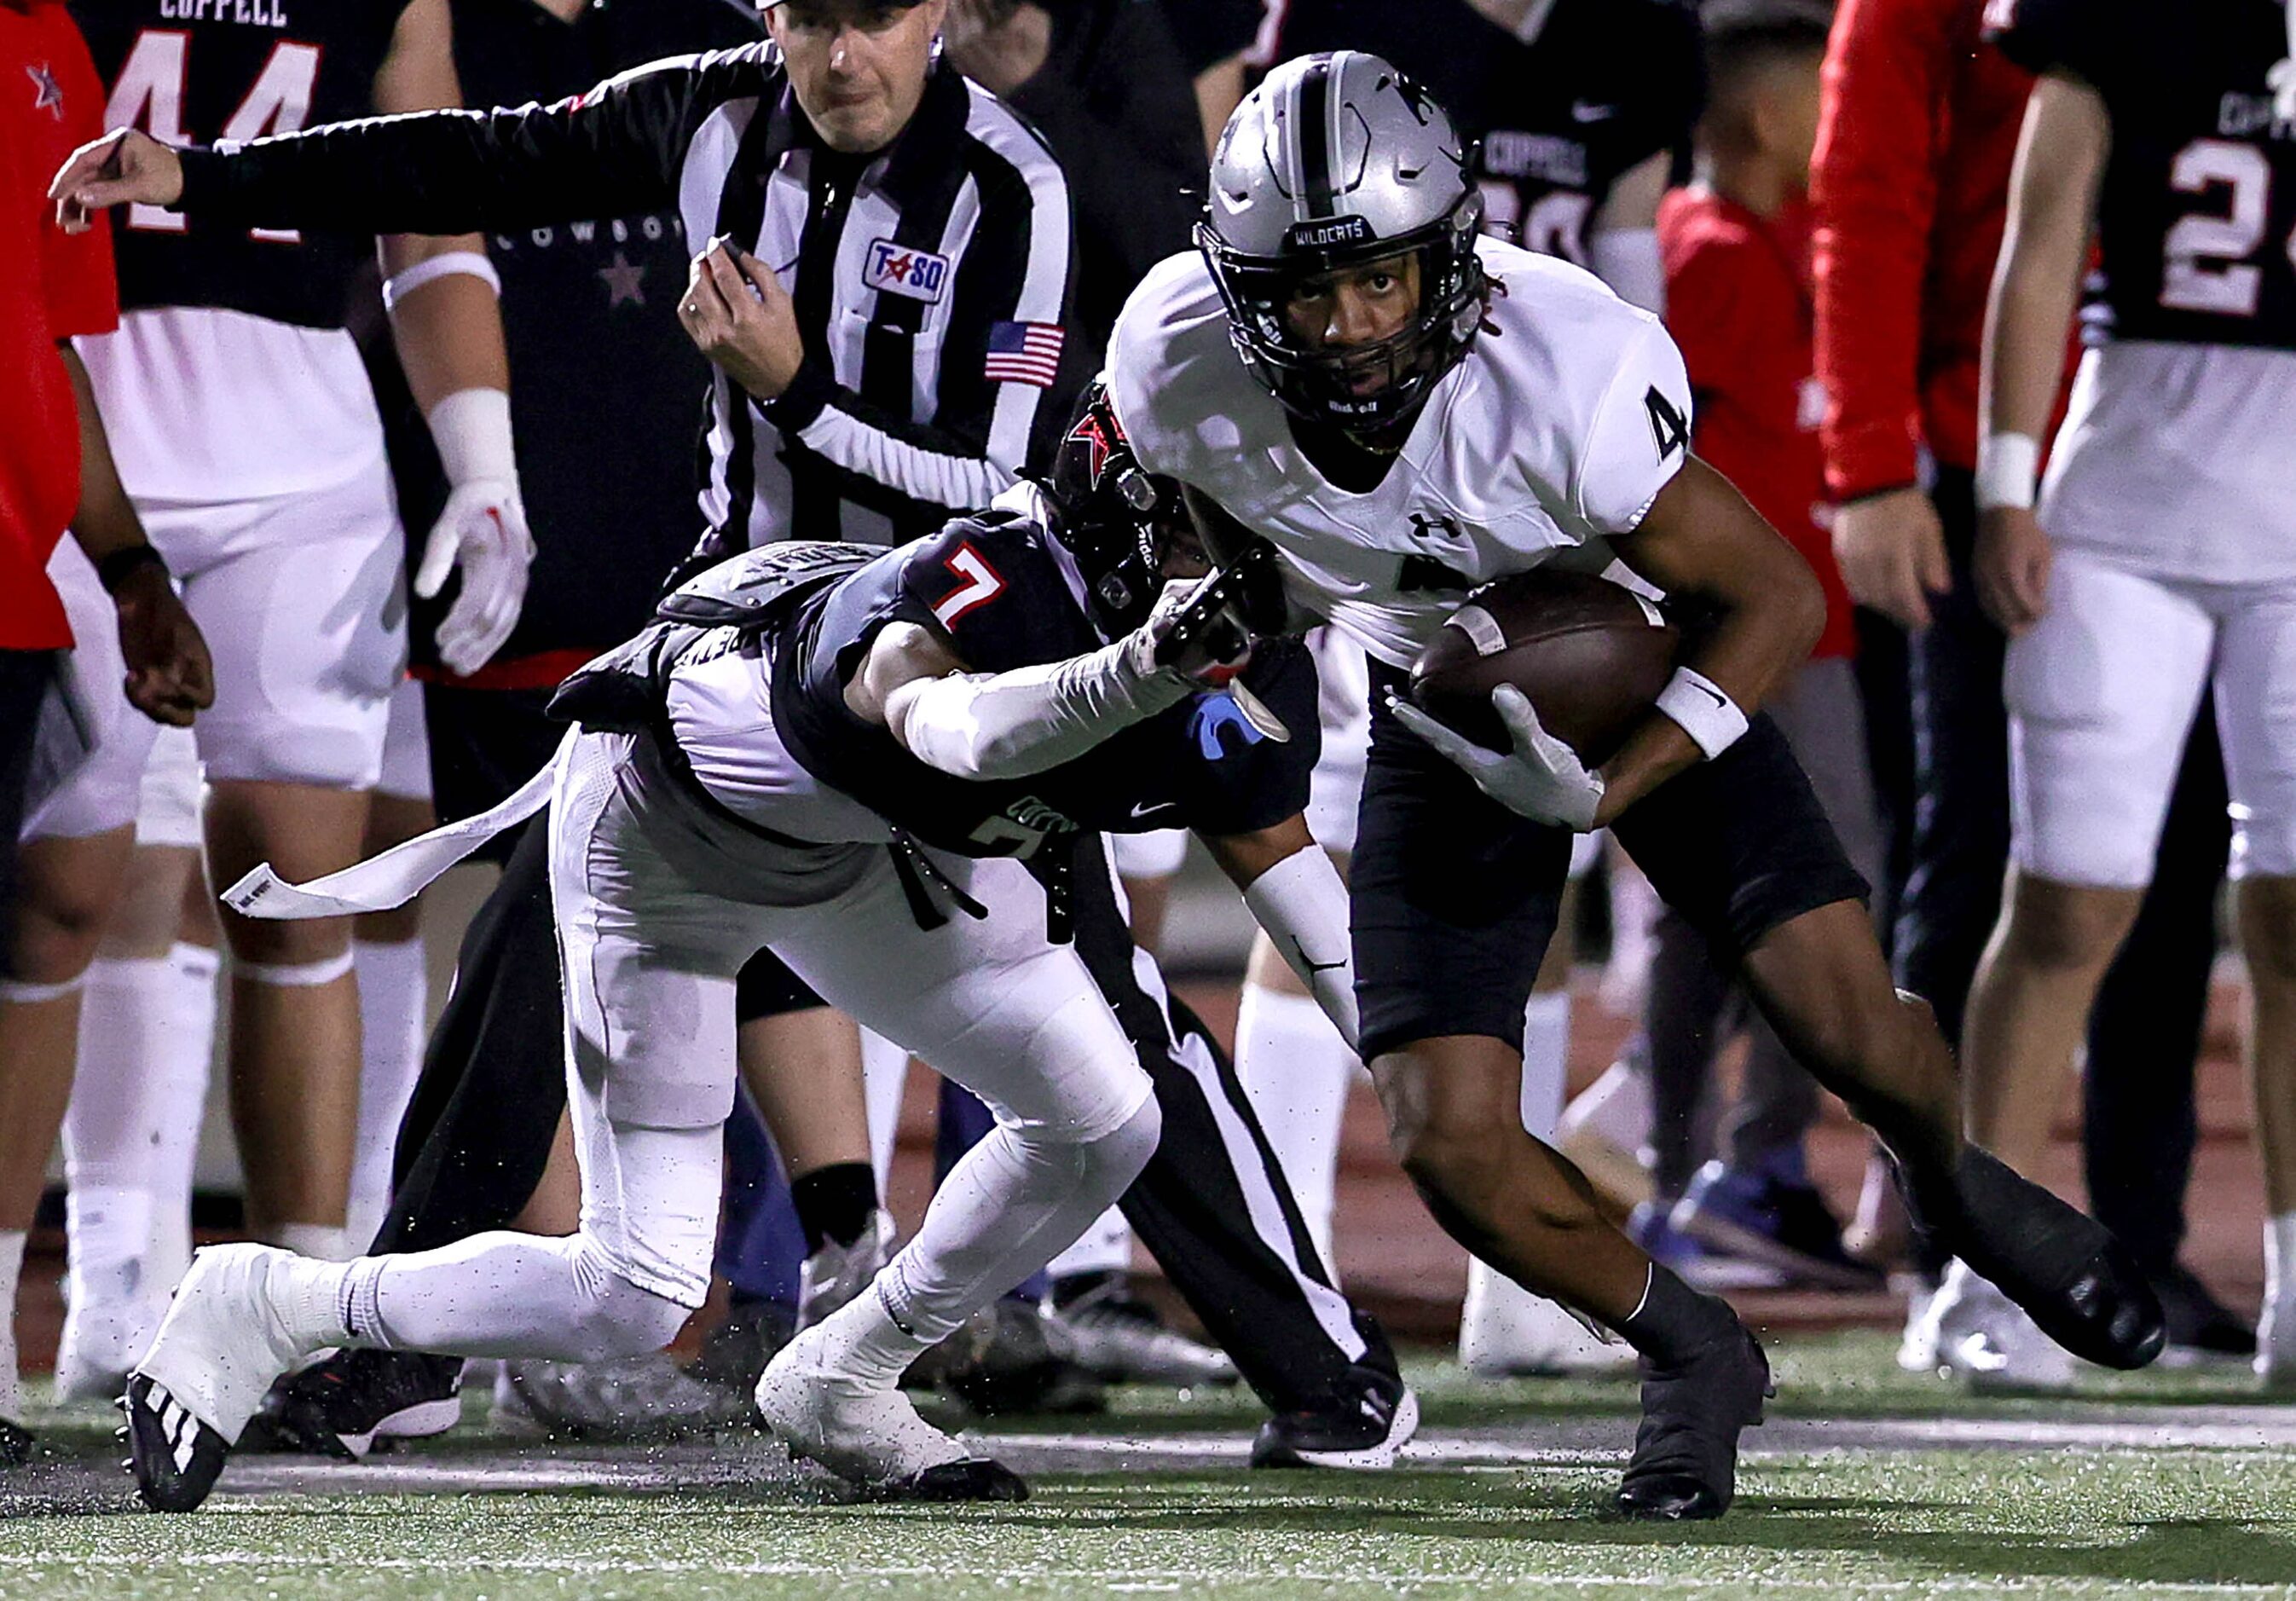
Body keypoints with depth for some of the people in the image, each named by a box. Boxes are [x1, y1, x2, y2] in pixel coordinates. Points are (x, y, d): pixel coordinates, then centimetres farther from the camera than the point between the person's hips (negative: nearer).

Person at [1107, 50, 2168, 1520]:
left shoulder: (1565, 373, -37)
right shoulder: (1179, 367, -27)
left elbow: (1780, 597, -24)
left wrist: (1609, 792, -32)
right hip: (1438, 710, 2)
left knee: (1857, 1036, -12)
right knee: (1453, 1147, -12)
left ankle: (1954, 1184, 26)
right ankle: (1692, 1358, 16)